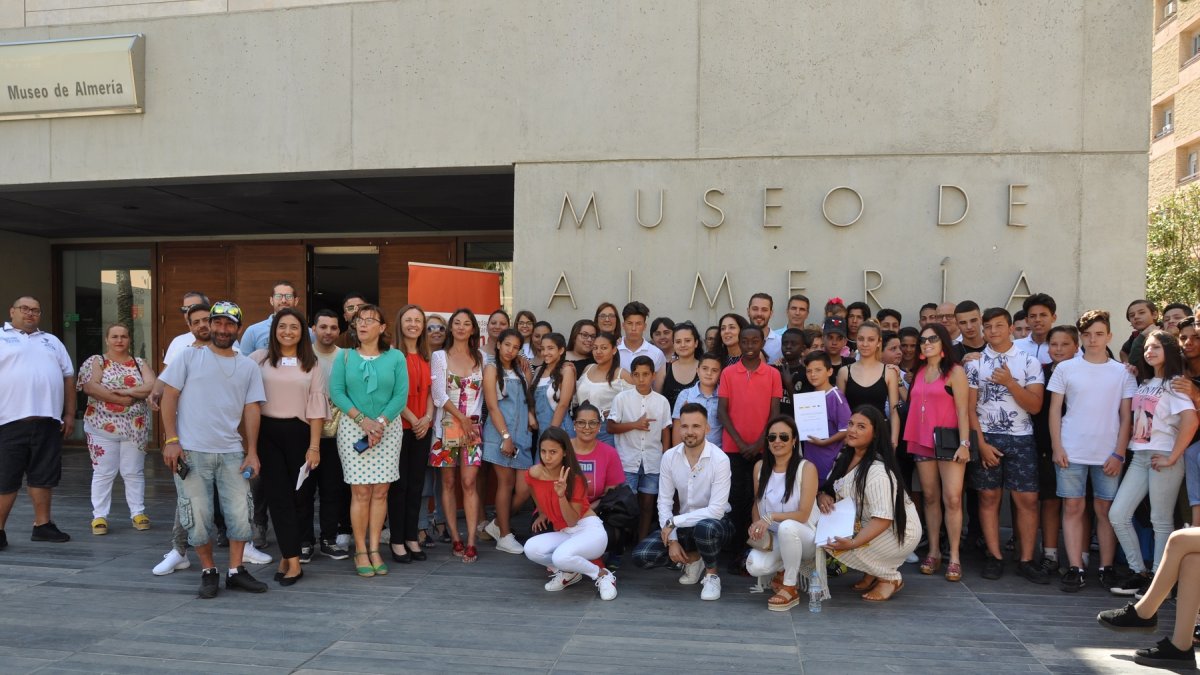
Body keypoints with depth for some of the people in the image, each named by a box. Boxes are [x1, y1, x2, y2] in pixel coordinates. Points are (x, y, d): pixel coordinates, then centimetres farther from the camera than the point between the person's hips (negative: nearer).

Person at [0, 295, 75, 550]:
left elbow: (68, 377, 17)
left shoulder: (52, 341, 19)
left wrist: (70, 414, 9)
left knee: (43, 477, 10)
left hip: (48, 420, 4)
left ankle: (42, 525, 19)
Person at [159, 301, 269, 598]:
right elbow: (169, 398, 0)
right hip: (191, 451, -2)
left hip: (231, 453, 2)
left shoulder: (248, 366, 9)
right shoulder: (189, 357, 2)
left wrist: (252, 451, 1)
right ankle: (208, 572, 19)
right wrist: (171, 441, -7)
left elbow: (252, 409, 8)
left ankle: (235, 571, 17)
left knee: (240, 514, 2)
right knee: (199, 517, 3)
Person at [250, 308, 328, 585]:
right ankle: (293, 560, 1)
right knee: (278, 494, -2)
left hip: (298, 433, 1)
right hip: (267, 432, -1)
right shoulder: (259, 359, 3)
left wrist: (314, 446, -2)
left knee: (298, 493, 6)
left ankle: (288, 553, 19)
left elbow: (316, 407, 2)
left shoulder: (311, 364, 5)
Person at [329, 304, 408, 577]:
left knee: (380, 492, 2)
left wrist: (380, 422, -15)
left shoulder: (395, 357, 3)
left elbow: (401, 395, -3)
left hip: (388, 429, 1)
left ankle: (374, 549, 11)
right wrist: (362, 420, -14)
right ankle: (361, 552, 7)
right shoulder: (345, 356, 4)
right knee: (360, 492, -2)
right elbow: (336, 392, -4)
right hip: (352, 428, -1)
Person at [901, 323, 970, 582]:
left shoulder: (955, 371, -2)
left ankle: (954, 558, -2)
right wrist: (908, 439, 6)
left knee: (952, 498, -9)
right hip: (922, 442, 5)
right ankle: (933, 552, 14)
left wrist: (964, 443, -14)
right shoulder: (919, 372, 13)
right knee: (930, 498, 7)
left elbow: (962, 410, -7)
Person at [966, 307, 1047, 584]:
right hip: (986, 437, 0)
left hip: (1020, 439, 0)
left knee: (1027, 499, -1)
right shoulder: (975, 363, 4)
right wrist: (981, 442, -6)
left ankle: (1026, 560, 9)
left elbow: (1035, 406, -3)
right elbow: (970, 407, 1)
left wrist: (1010, 383, -16)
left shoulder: (1029, 362, 3)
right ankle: (994, 557, 12)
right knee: (989, 497, 3)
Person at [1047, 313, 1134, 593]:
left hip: (1108, 454, 0)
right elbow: (1055, 410, 4)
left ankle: (1106, 568, 12)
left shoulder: (1122, 372, 5)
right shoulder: (1065, 368, 4)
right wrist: (1057, 447, -3)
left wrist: (1119, 454, -3)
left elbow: (1126, 417, 5)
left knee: (1106, 510, 4)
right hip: (1071, 452, 0)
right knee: (1073, 508, 0)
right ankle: (1075, 568, 3)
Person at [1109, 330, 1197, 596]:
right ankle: (1139, 572, 12)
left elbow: (1191, 420, -20)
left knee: (1161, 521, 1)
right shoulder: (1143, 384, 16)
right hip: (1139, 457, 7)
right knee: (1118, 514, 2)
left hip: (1162, 457, -7)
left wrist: (1173, 457, -17)